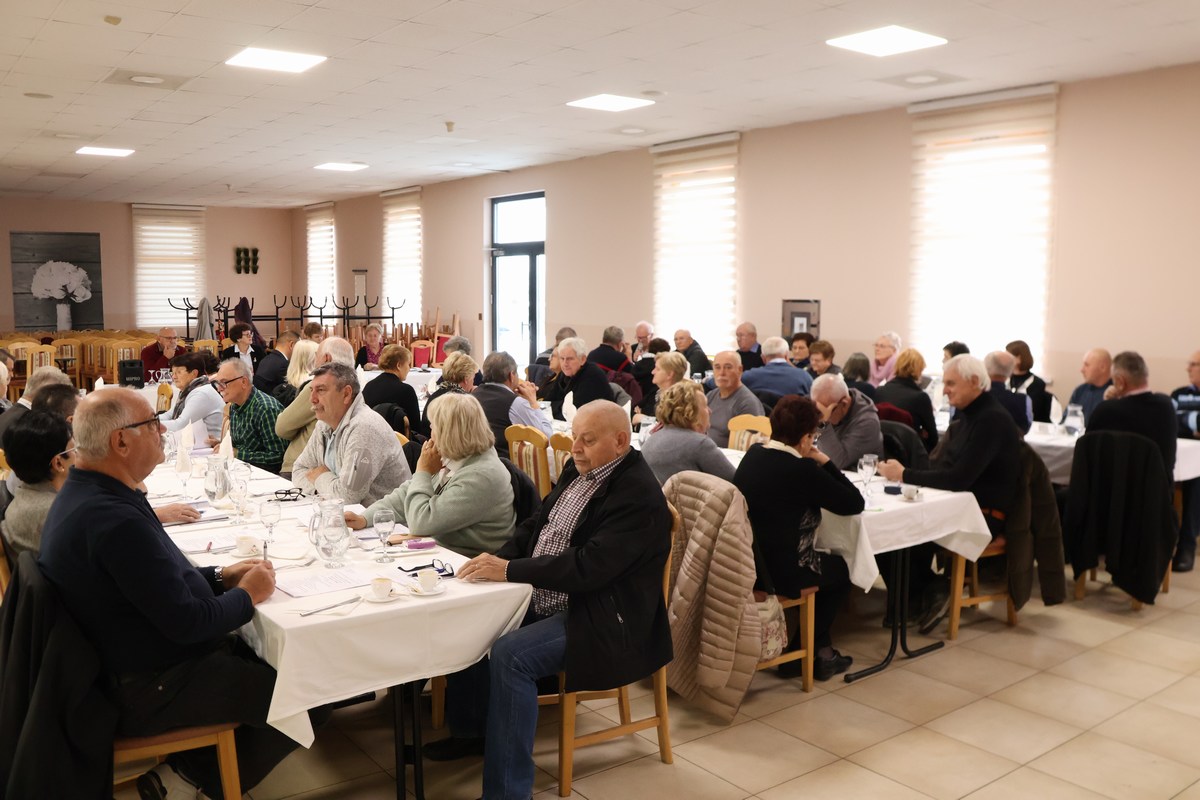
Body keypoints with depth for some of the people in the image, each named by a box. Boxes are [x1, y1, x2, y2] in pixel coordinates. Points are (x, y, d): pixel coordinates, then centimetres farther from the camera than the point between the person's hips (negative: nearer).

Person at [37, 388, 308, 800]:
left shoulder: (84, 492, 3)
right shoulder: (114, 520, -31)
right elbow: (187, 622, -27)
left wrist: (220, 576, 3)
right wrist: (247, 595, -10)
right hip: (150, 689, -10)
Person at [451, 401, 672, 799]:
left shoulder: (638, 495, -21)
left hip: (600, 619, -9)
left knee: (509, 654, -27)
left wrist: (509, 570, -28)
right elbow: (537, 524, 14)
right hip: (542, 601, 10)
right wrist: (497, 561, -5)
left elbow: (588, 566, -28)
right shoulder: (578, 470, 7)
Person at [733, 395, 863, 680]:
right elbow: (854, 503, -11)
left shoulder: (752, 454, 1)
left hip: (744, 568, 7)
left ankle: (820, 649, 36)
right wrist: (825, 462, -5)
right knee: (841, 570, 24)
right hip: (782, 575, -7)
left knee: (826, 562, 30)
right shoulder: (803, 470, -20)